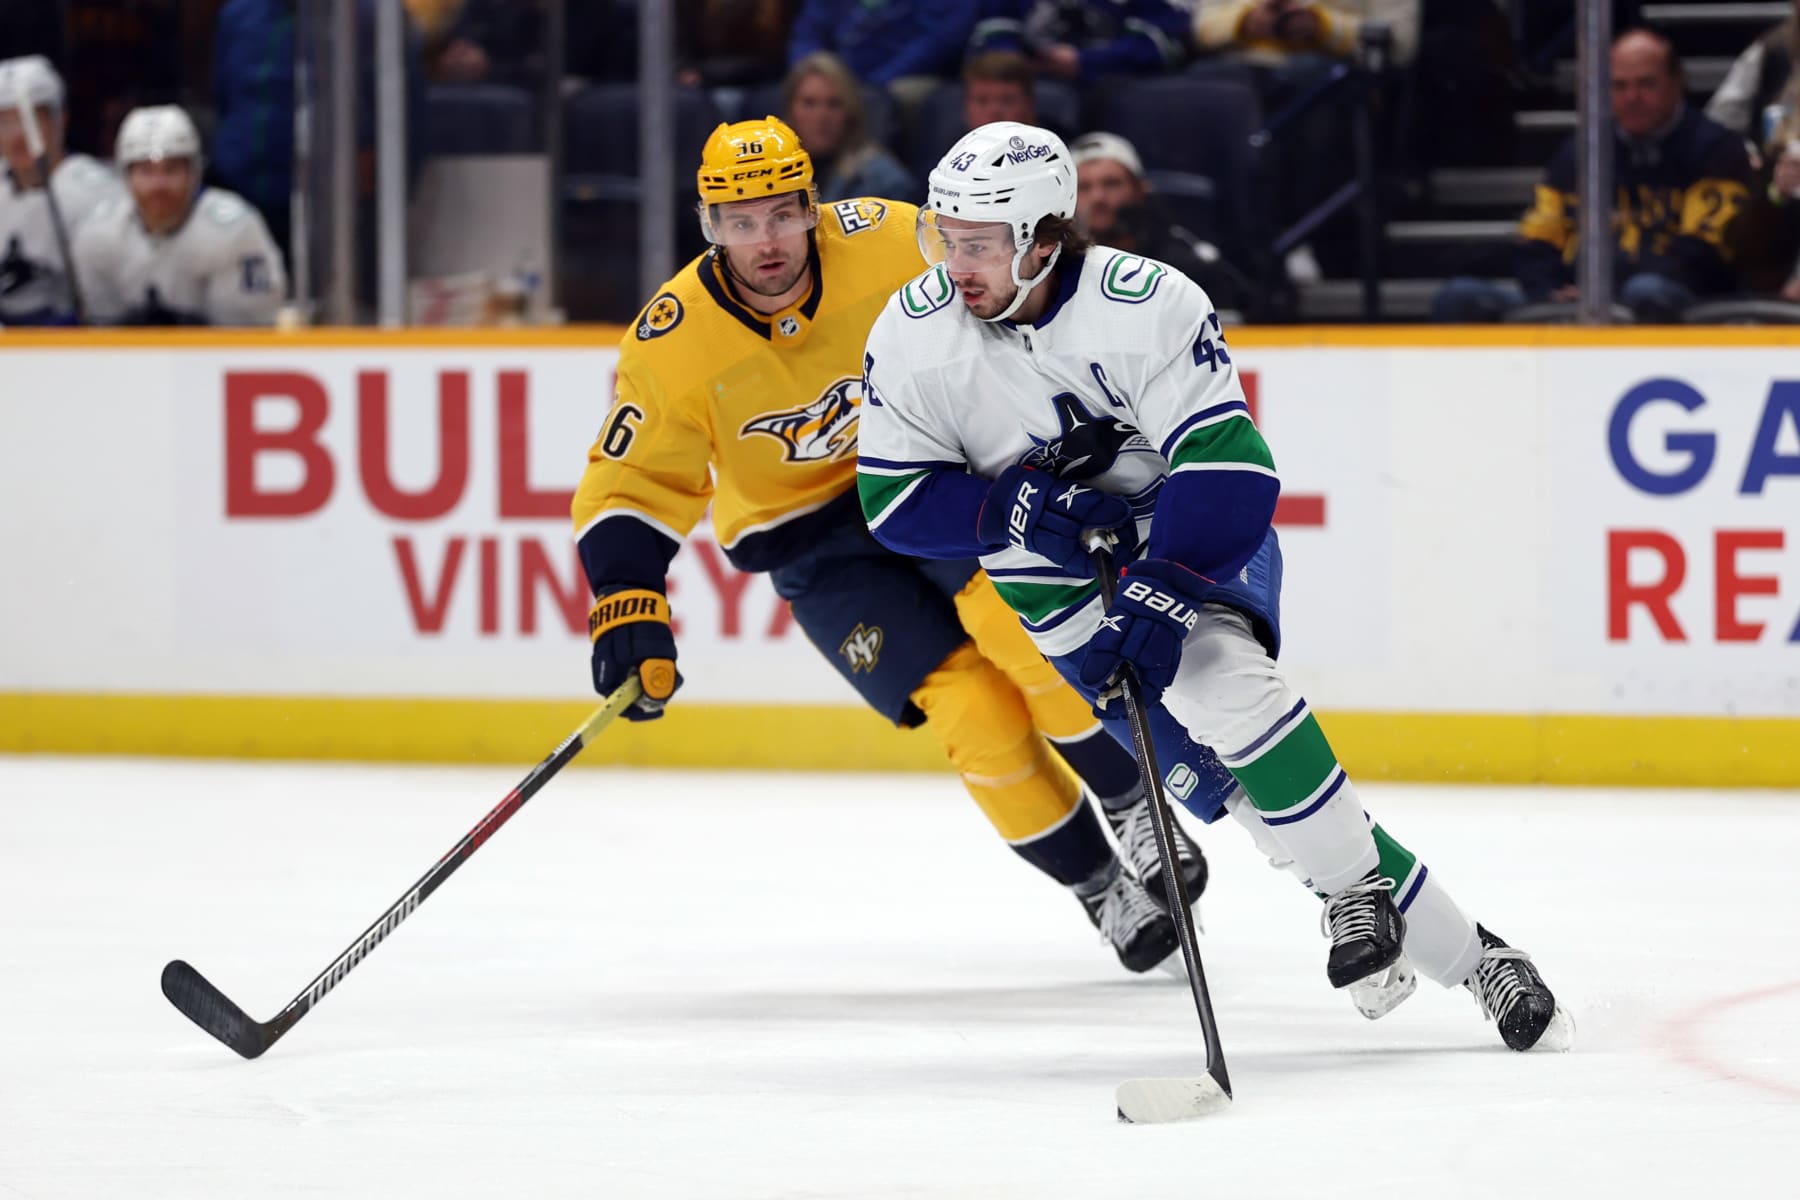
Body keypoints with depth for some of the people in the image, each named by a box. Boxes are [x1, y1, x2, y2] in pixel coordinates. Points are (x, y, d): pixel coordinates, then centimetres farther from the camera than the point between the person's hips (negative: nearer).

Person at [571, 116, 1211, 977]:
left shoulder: (887, 242, -18)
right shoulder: (674, 344, -19)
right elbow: (630, 486, -13)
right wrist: (626, 611, -24)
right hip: (814, 542, 0)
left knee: (1026, 623, -26)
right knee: (972, 710, -15)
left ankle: (1138, 808, -6)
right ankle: (1095, 883, 2)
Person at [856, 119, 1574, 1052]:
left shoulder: (1147, 304, -23)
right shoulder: (911, 338, -12)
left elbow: (1228, 467, -27)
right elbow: (895, 503, -7)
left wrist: (1158, 596, -38)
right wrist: (1020, 507, -23)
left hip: (1195, 534, -3)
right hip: (1060, 579, 3)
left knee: (1220, 685, -33)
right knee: (1215, 765, -13)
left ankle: (1356, 890, -19)